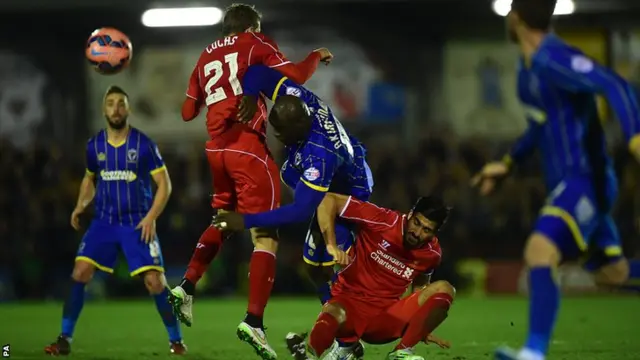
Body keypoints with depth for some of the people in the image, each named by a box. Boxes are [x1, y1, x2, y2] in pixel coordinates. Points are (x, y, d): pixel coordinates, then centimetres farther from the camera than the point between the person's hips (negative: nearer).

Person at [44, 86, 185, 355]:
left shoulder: (143, 144, -7)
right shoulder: (94, 146, 4)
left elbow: (164, 184, -4)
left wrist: (151, 216, -16)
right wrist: (81, 205, 4)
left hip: (138, 223, -3)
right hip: (103, 221, 3)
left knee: (155, 281, -11)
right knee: (80, 273, -12)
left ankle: (176, 341, 6)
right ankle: (65, 339, -2)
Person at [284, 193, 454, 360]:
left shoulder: (432, 253, 1)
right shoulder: (383, 220, -12)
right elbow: (330, 199, -11)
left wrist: (422, 328, 18)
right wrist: (331, 245, -23)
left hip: (386, 319, 5)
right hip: (350, 303, -5)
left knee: (444, 289, -16)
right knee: (334, 314, -42)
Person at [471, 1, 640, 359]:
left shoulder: (554, 59, -19)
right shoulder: (530, 65, 11)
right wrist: (508, 164, 29)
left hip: (584, 180, -10)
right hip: (568, 182, 10)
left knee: (540, 251, -27)